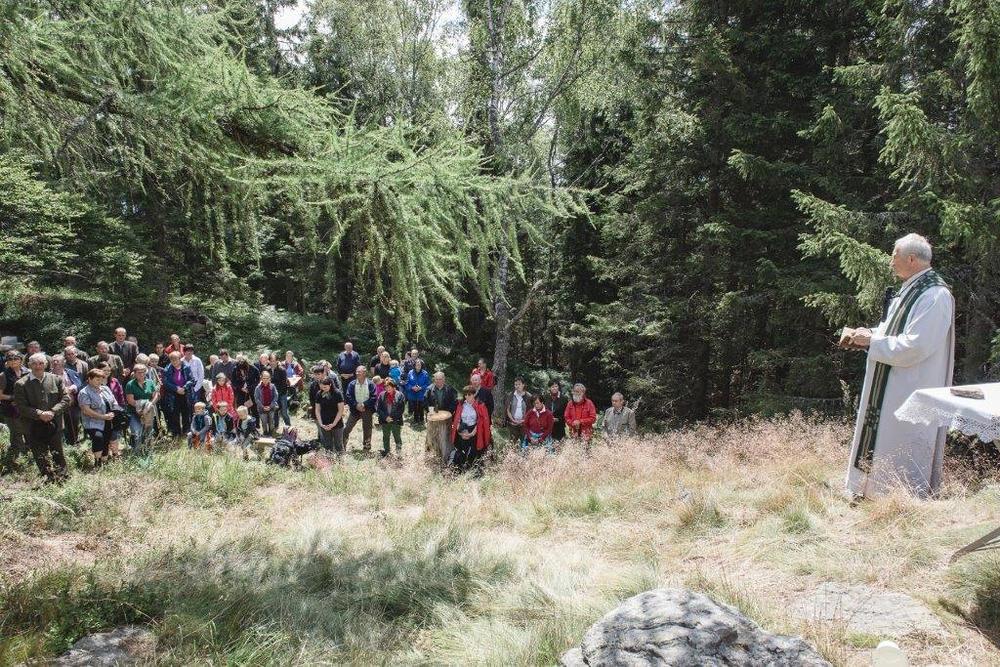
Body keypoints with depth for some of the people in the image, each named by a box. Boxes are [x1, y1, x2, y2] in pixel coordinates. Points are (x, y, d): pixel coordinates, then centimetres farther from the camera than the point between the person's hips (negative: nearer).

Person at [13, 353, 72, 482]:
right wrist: (39, 414, -20)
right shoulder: (21, 384, -4)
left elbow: (66, 399, 1)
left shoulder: (56, 380, 3)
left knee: (58, 455, 12)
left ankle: (63, 478, 25)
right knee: (41, 458, 7)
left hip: (54, 425, 2)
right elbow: (21, 407, -9)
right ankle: (49, 479, 18)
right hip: (34, 428, -2)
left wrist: (53, 412, -14)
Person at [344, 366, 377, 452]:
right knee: (347, 428, -3)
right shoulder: (352, 384, -2)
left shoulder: (370, 384, -5)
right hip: (354, 409, 0)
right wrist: (356, 405, -18)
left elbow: (373, 398, -9)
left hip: (366, 410, 0)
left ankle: (366, 448, 24)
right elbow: (348, 397, -6)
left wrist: (363, 404, -18)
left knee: (367, 429, 10)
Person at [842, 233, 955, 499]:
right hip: (892, 387, 10)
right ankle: (871, 493, 28)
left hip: (912, 390, -10)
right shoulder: (911, 290, 11)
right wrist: (867, 335, 3)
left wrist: (872, 341, -18)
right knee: (881, 440, 17)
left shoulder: (935, 296, -20)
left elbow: (915, 347, -26)